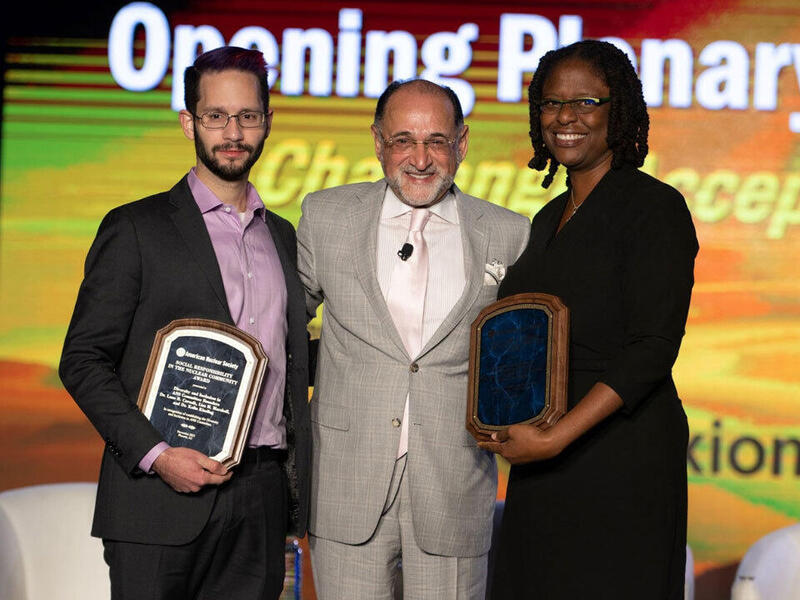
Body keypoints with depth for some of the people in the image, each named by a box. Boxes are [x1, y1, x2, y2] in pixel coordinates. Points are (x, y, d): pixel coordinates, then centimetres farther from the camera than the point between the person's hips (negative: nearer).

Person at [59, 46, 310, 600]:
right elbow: (83, 361, -4)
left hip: (262, 500, 4)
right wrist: (155, 455, -15)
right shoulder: (135, 229, 0)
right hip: (162, 506, -4)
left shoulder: (282, 236, 17)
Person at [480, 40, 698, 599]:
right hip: (541, 469, 7)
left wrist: (556, 437, -22)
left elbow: (653, 348, -17)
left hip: (623, 456, -7)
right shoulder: (549, 219, 15)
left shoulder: (654, 207, -9)